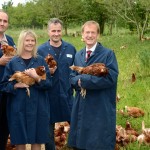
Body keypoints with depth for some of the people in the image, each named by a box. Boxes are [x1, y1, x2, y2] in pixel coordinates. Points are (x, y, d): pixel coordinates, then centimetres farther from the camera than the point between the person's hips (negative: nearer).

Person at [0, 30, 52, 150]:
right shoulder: (13, 62, 3)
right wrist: (16, 85, -14)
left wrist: (37, 78, -18)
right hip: (18, 108, 0)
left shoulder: (41, 61, 5)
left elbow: (49, 83, 0)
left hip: (38, 107, 0)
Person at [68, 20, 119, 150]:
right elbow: (72, 77, 12)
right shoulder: (78, 55, 13)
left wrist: (84, 80, -15)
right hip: (81, 107, 6)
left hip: (101, 109, -5)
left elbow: (111, 77, -17)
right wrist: (78, 81, -13)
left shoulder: (108, 54, -6)